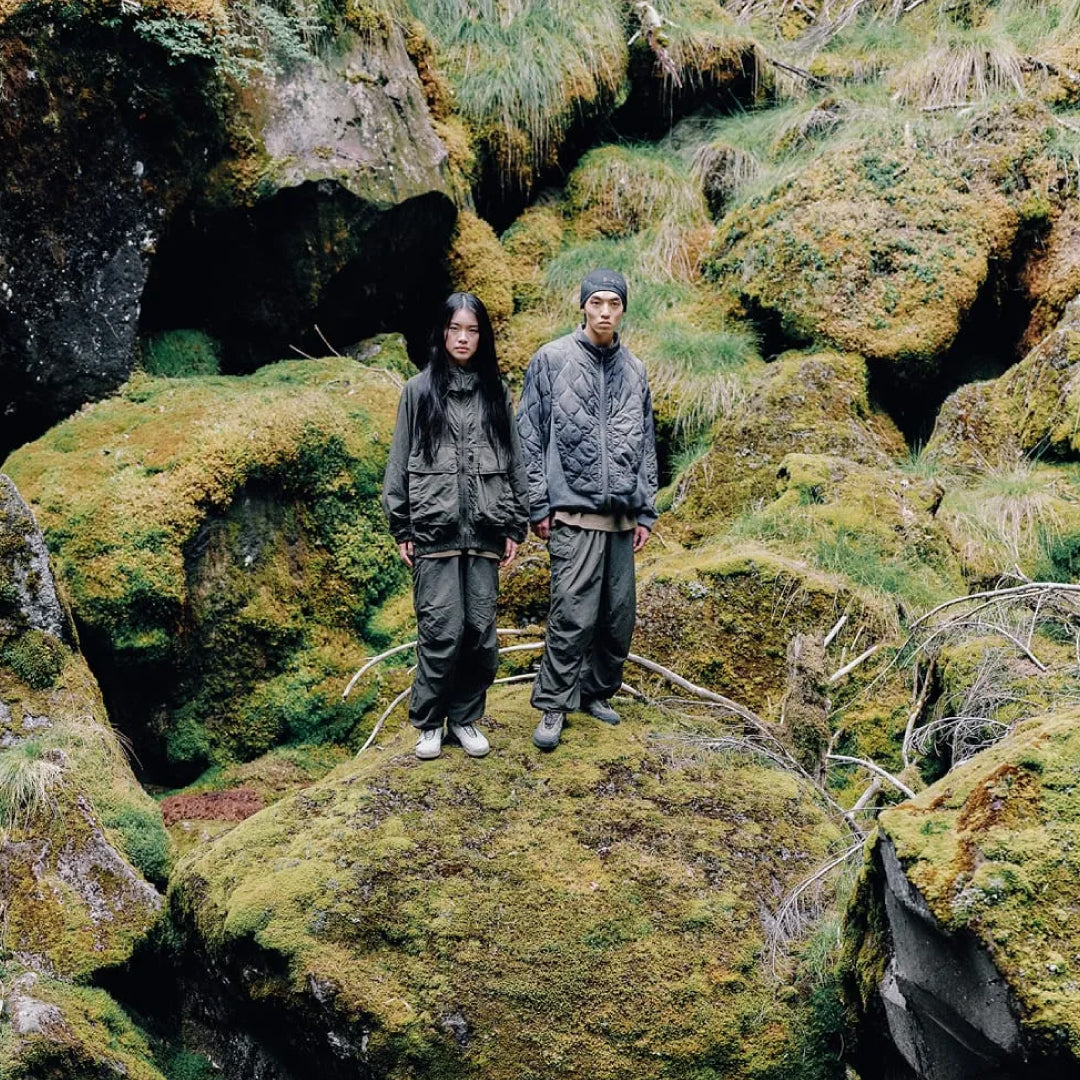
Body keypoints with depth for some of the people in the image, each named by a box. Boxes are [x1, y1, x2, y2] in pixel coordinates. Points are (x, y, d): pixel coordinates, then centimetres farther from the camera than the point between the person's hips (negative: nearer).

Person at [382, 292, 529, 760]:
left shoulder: (494, 392, 11)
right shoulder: (419, 390, 5)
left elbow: (514, 461, 13)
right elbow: (400, 460, 5)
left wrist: (515, 526, 9)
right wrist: (401, 528, 1)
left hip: (484, 530, 2)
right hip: (435, 529, -2)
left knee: (481, 630, 3)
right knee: (442, 630, -6)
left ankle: (466, 718, 17)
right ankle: (428, 722, 9)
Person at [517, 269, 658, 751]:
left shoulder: (634, 370, 13)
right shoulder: (552, 360, 0)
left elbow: (646, 445, 17)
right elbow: (530, 436, -1)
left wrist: (645, 511, 12)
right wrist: (538, 506, -6)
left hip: (621, 514, 5)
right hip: (574, 512, -5)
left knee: (619, 614, 8)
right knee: (573, 614, -10)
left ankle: (598, 691, 25)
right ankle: (553, 706, 0)